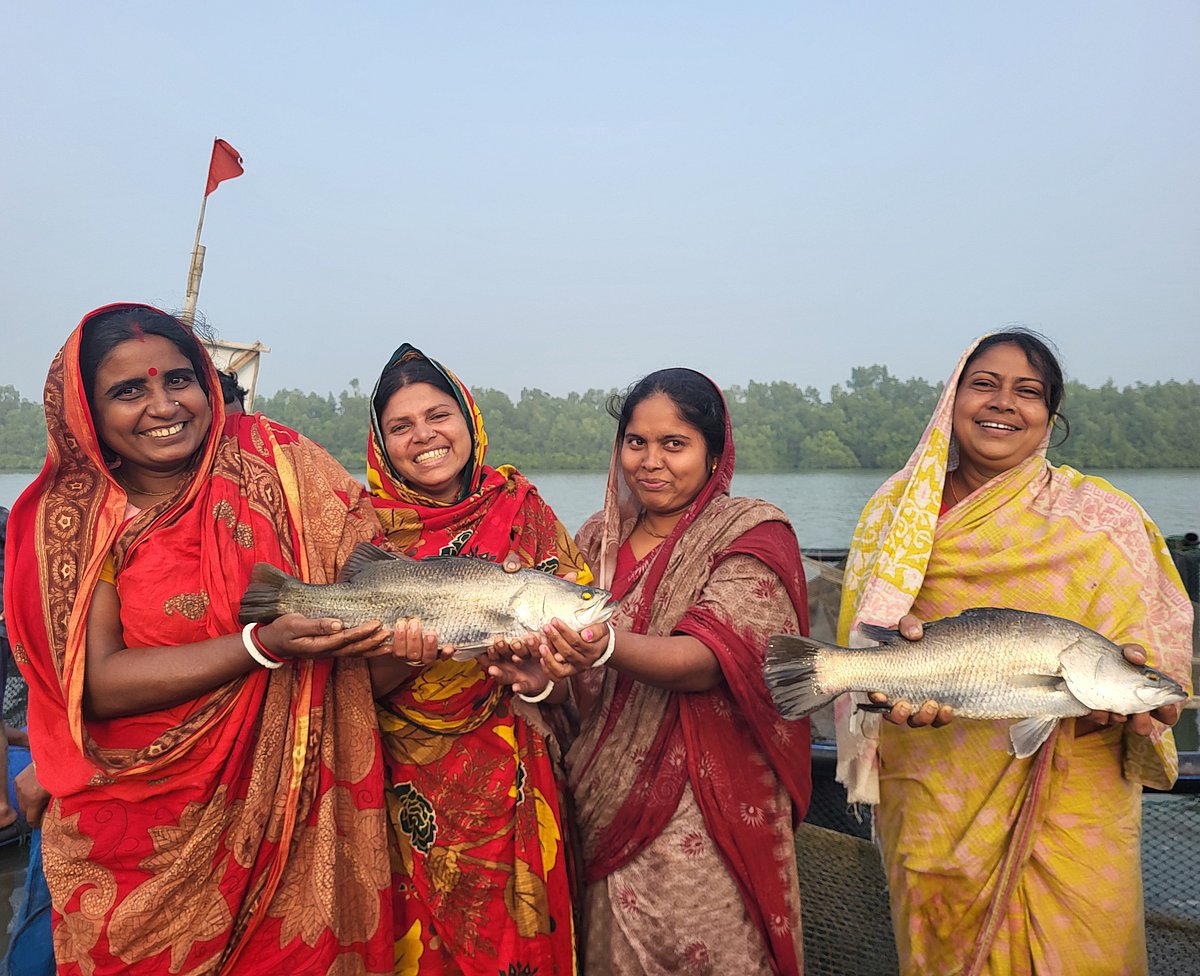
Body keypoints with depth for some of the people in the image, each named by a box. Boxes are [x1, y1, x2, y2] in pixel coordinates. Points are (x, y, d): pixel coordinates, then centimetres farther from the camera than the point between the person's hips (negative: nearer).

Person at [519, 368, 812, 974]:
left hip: (710, 814, -4)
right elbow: (578, 694, 8)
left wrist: (607, 647, -39)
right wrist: (541, 673, -14)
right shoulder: (599, 538, 7)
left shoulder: (753, 537, -7)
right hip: (606, 809, 5)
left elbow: (707, 660, -22)